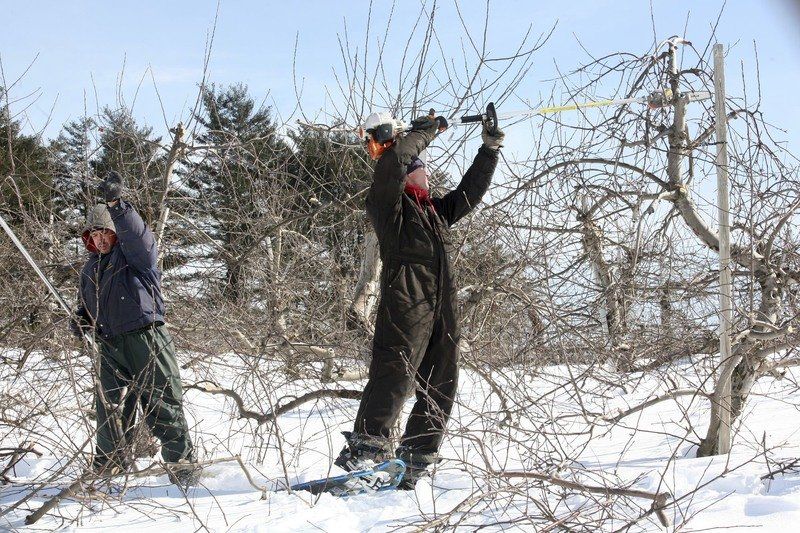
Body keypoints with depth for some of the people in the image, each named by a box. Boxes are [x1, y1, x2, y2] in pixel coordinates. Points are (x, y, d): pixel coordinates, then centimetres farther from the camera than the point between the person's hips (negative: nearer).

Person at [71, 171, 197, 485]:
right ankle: (109, 465, 19)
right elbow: (86, 304, 31)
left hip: (145, 339, -6)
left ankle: (182, 463, -2)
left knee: (163, 405, -5)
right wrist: (80, 320, 7)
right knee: (109, 408, 8)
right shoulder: (90, 269, 20)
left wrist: (117, 205, -37)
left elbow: (139, 235, -23)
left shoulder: (132, 253, 0)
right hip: (109, 347, 6)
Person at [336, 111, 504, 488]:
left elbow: (469, 193, 37)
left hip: (443, 307, 8)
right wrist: (427, 130, 5)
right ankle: (365, 446, -25)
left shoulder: (435, 210, 31)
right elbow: (394, 159, -7)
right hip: (405, 299, -8)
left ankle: (414, 458, 4)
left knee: (441, 384, 1)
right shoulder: (386, 202, 9)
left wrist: (490, 148, 32)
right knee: (396, 372, -22)